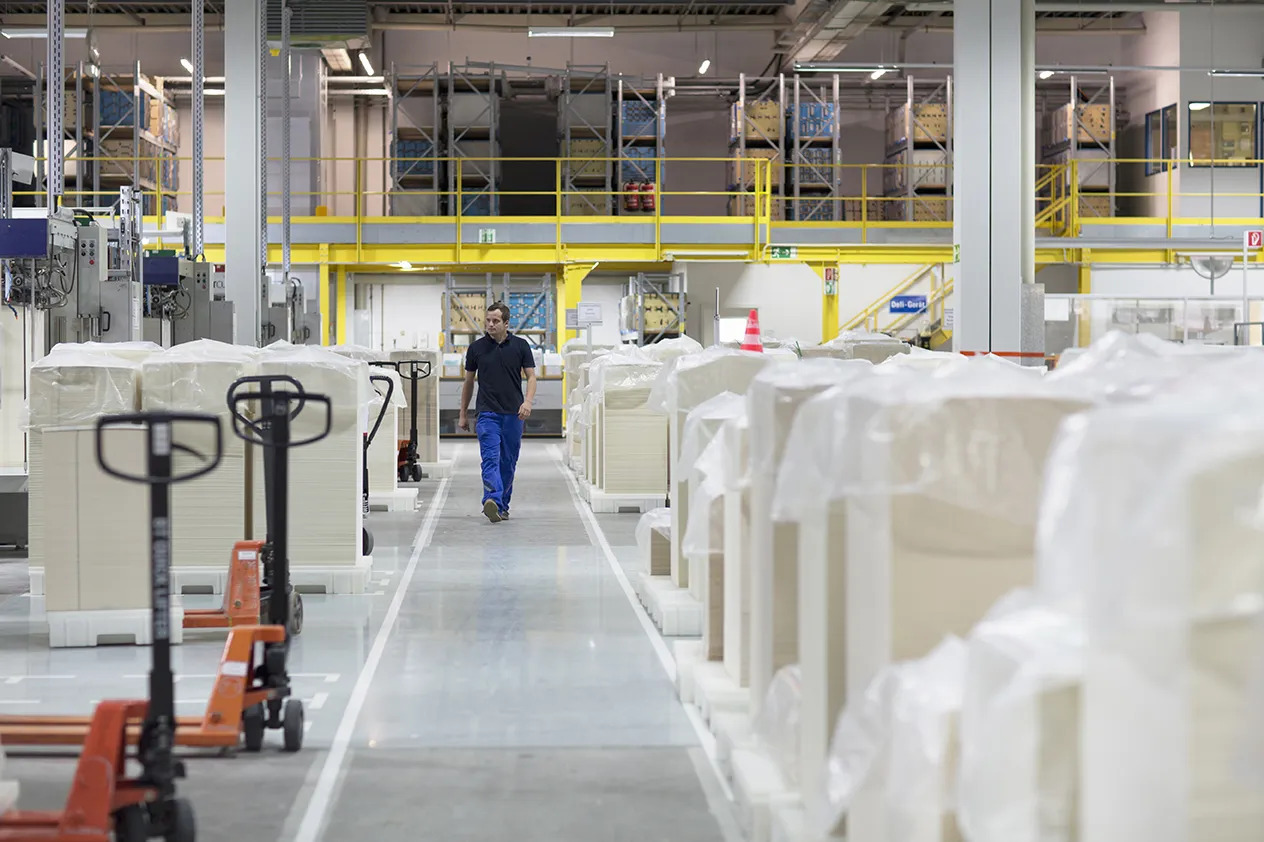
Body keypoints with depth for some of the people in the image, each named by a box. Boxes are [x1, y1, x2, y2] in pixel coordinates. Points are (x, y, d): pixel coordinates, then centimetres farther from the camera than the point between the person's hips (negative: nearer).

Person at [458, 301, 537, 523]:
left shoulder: (520, 346, 3)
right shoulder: (476, 347, 3)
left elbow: (531, 376, 3)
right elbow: (468, 382, 12)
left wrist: (528, 401, -16)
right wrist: (463, 414, 13)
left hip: (513, 413, 1)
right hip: (487, 413, -1)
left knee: (509, 462, 9)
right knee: (490, 458, -17)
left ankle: (502, 505, 20)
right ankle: (493, 501, -33)